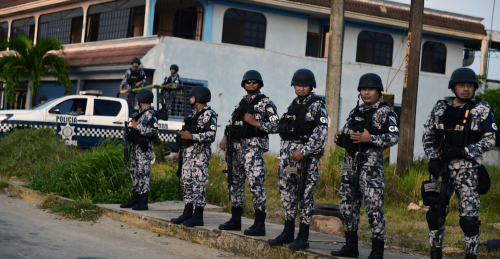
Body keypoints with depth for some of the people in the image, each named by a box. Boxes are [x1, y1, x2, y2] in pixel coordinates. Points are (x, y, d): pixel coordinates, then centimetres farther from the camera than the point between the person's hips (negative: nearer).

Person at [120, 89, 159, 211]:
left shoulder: (150, 114, -12)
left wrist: (137, 127, -18)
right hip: (136, 146, 10)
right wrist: (128, 135, 15)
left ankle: (143, 202, -8)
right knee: (134, 171, 12)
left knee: (143, 173, -10)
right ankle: (135, 199, 19)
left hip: (145, 148, -10)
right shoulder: (140, 113, 17)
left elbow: (154, 131, -20)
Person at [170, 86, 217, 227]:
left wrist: (192, 136, -23)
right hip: (188, 153, 9)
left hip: (200, 153, -9)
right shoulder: (194, 113, 20)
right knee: (187, 182, 9)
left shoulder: (209, 114, -9)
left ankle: (198, 216, -6)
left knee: (198, 184, -9)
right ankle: (187, 214, 15)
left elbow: (211, 135, -19)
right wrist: (179, 153, 23)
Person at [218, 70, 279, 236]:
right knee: (235, 182, 10)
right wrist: (225, 137, 8)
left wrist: (255, 123, -14)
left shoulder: (266, 103, -1)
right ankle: (235, 220, 20)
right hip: (236, 147, 8)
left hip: (254, 147, -8)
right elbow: (231, 122, 23)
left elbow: (275, 126, -7)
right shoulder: (241, 103, 20)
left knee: (256, 183, -11)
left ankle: (259, 225, -9)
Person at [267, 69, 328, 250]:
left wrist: (304, 152, -20)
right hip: (288, 153, 7)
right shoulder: (293, 105, 16)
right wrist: (281, 158, 18)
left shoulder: (317, 105, -6)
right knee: (287, 191, 9)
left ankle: (303, 237, 1)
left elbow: (321, 133, -15)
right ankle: (288, 233, 19)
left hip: (306, 155, -7)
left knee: (305, 195, -4)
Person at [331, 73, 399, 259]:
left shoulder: (385, 113, -2)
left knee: (374, 207, -9)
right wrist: (340, 137, 1)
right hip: (350, 162, 7)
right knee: (347, 205, 9)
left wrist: (370, 138, -21)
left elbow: (394, 137, -13)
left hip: (371, 164, -7)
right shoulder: (355, 112, 18)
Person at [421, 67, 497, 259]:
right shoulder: (441, 108, 8)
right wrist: (432, 159, -3)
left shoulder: (482, 110, -1)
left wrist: (463, 151, -15)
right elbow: (427, 136, 11)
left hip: (467, 169, -3)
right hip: (441, 168, 4)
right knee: (435, 213, 7)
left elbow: (489, 139, -5)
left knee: (469, 218, -5)